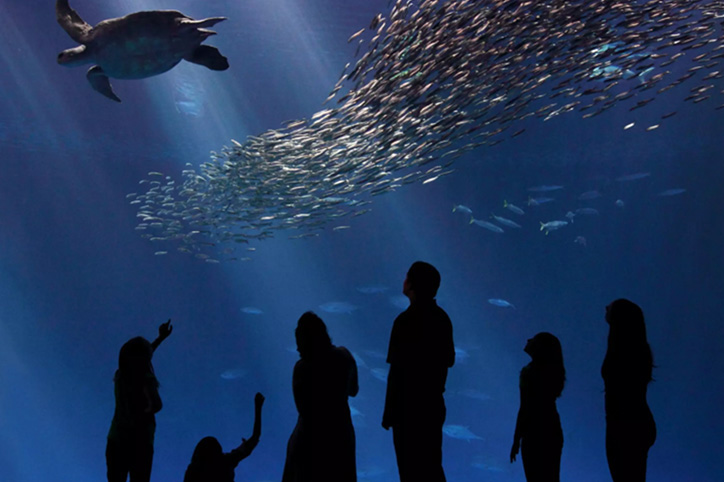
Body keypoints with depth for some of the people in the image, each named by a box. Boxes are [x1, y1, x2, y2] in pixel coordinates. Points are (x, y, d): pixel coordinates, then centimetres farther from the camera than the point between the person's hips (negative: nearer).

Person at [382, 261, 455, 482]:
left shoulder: (407, 320, -18)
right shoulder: (441, 317, 5)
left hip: (409, 407, -7)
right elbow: (449, 360, 14)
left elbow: (398, 371, -19)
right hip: (434, 404, 7)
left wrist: (389, 412, -14)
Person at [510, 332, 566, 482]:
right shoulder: (555, 372, 2)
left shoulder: (529, 373, -16)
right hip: (553, 431, 7)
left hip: (534, 433, -7)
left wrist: (516, 441, -12)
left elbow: (524, 409, -16)